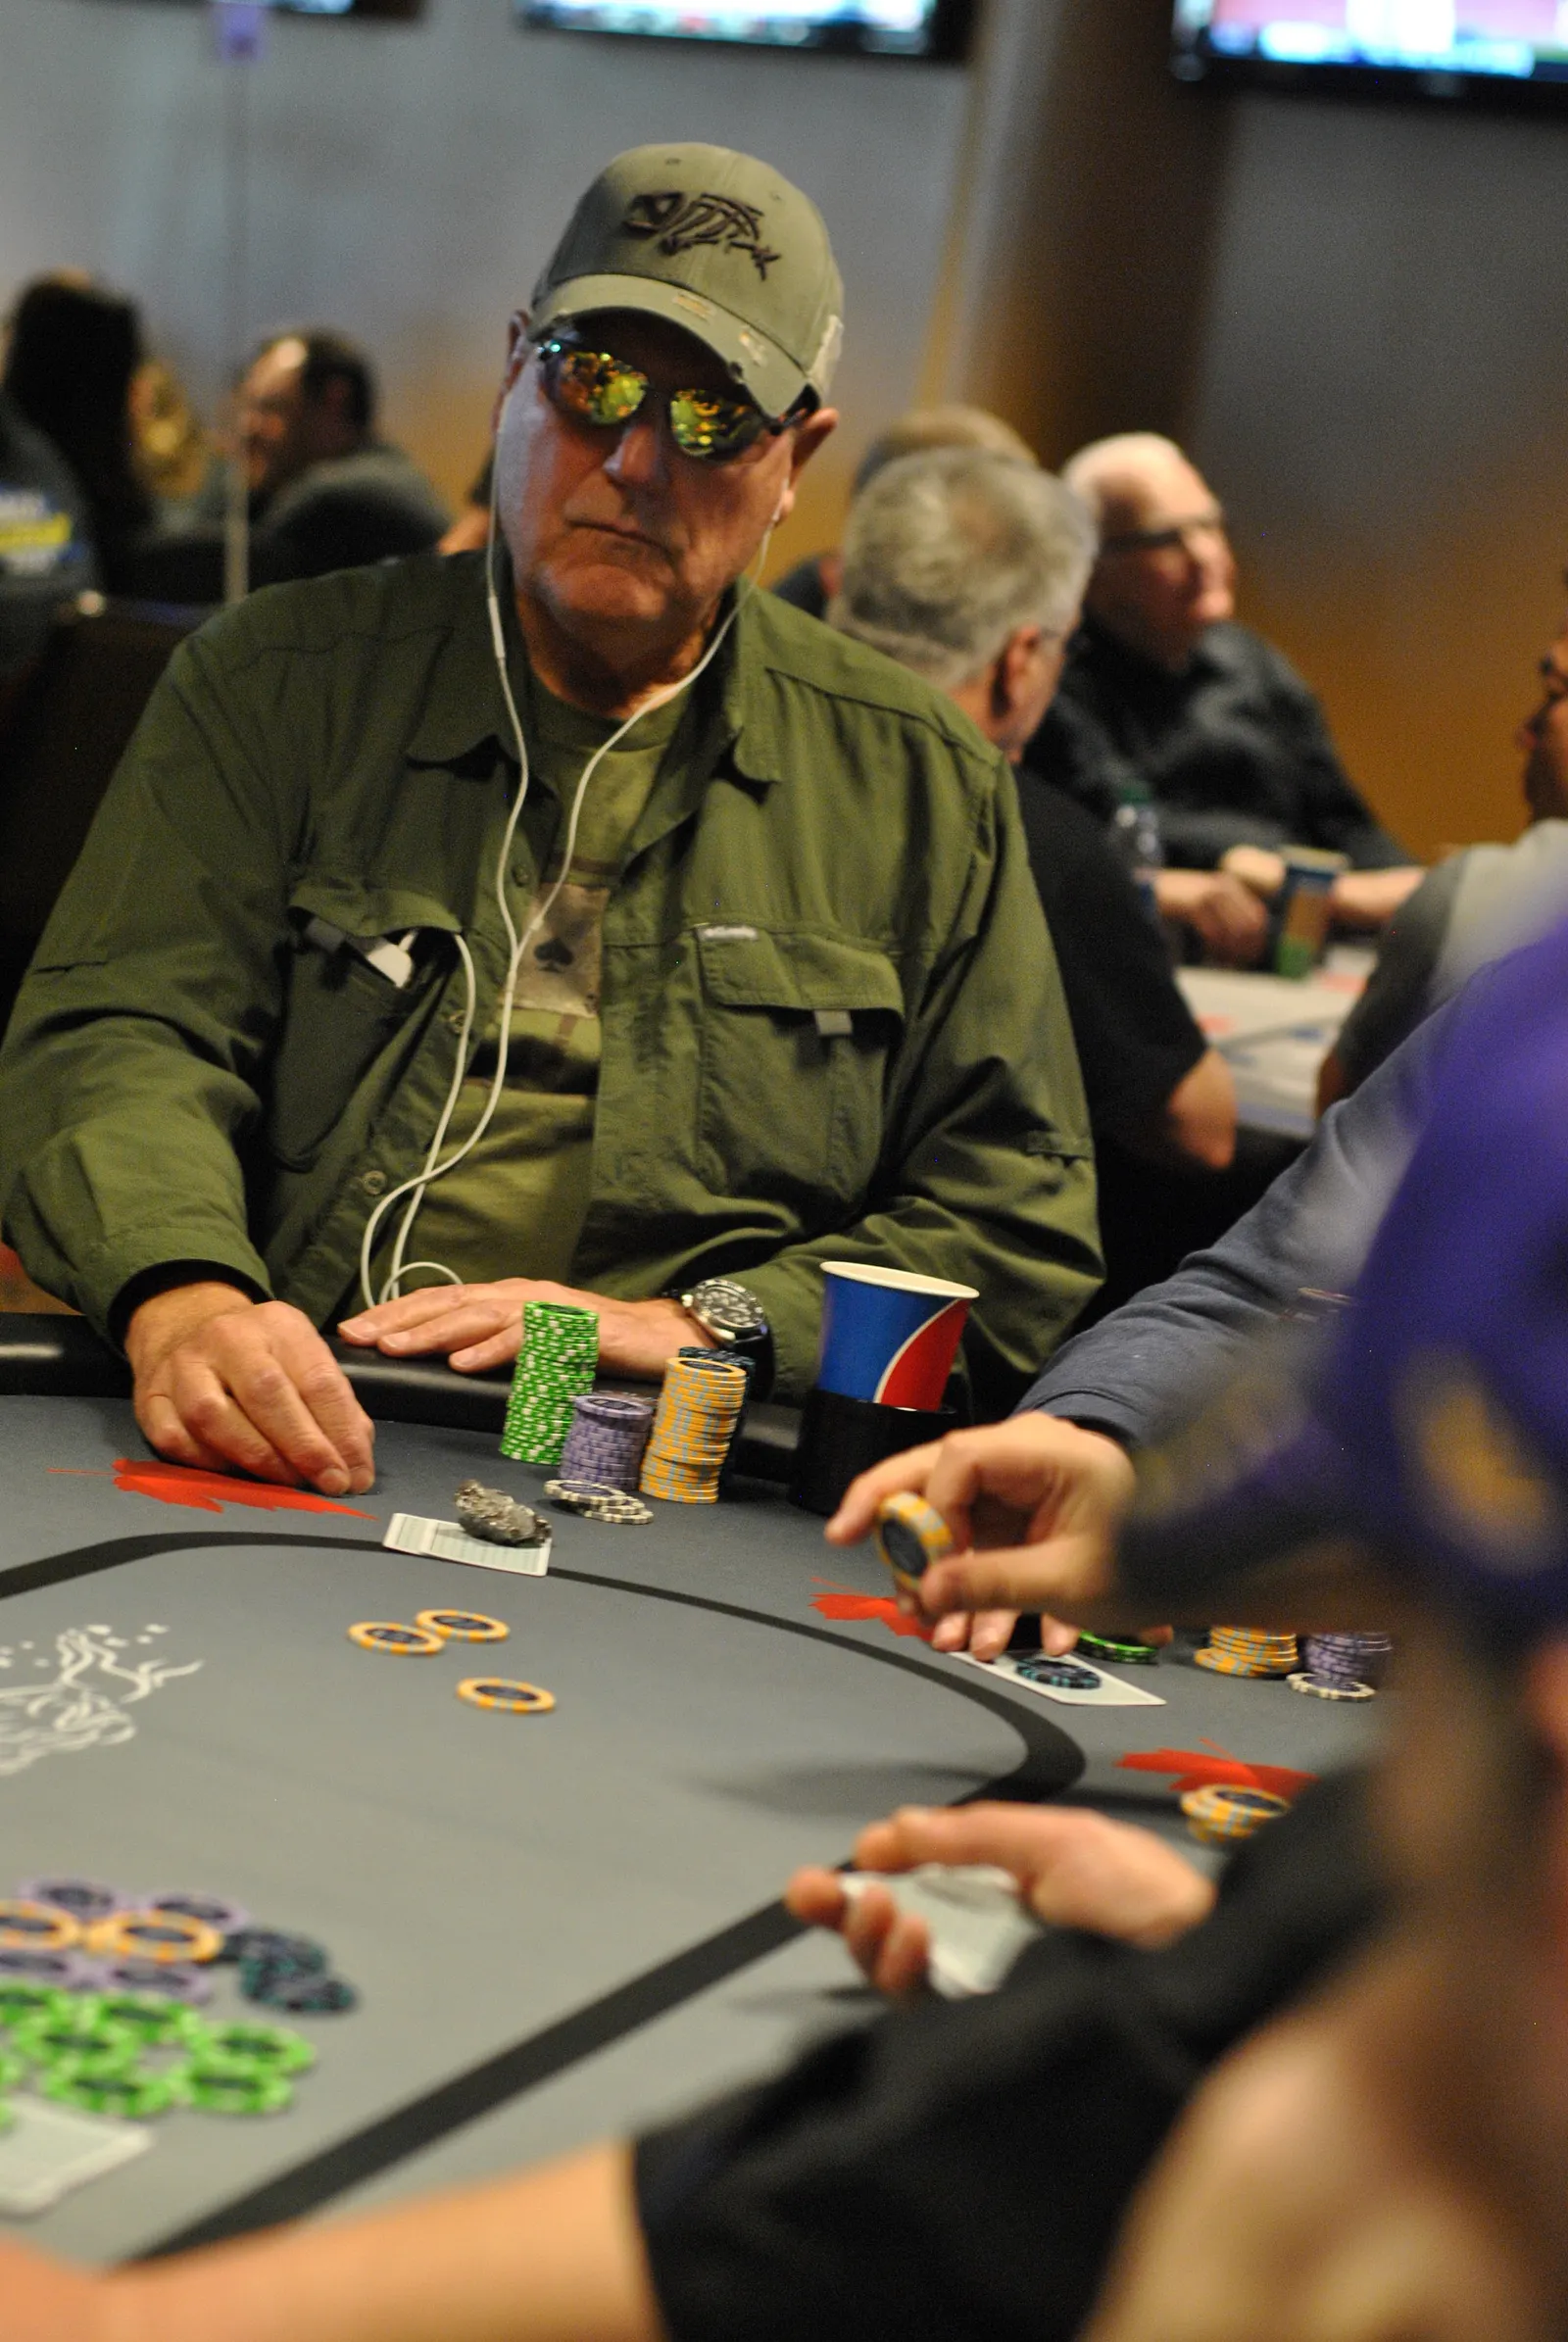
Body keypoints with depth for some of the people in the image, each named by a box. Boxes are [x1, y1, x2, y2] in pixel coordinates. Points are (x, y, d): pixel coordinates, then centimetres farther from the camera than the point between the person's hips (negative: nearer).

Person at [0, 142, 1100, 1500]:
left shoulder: (924, 787, 13)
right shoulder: (283, 686, 10)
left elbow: (1024, 1222, 11)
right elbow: (117, 1030, -2)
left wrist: (699, 1326, -6)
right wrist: (184, 1299, -25)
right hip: (283, 1452, 1)